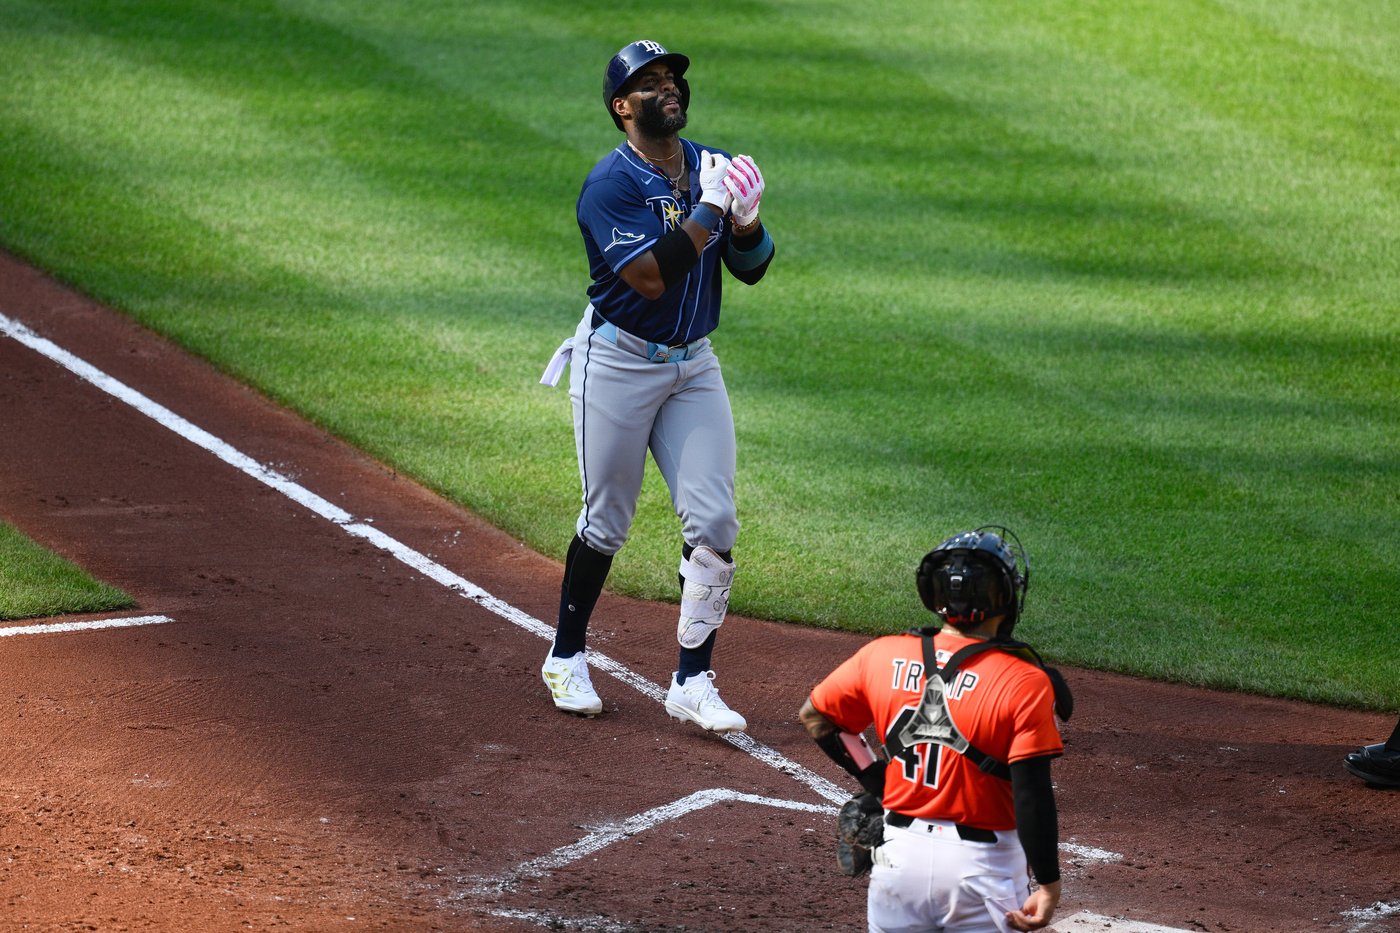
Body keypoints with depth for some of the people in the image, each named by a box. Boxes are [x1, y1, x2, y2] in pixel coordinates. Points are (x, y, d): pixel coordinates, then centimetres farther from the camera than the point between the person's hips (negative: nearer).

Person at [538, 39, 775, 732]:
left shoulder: (713, 168, 4)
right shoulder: (611, 183, -16)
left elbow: (751, 270, 7)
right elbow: (651, 277, -27)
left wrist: (746, 220, -13)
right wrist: (708, 208, -25)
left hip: (692, 364, 5)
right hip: (618, 363, -5)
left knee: (713, 521, -4)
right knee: (606, 523, 5)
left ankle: (692, 684, 1)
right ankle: (566, 658, 25)